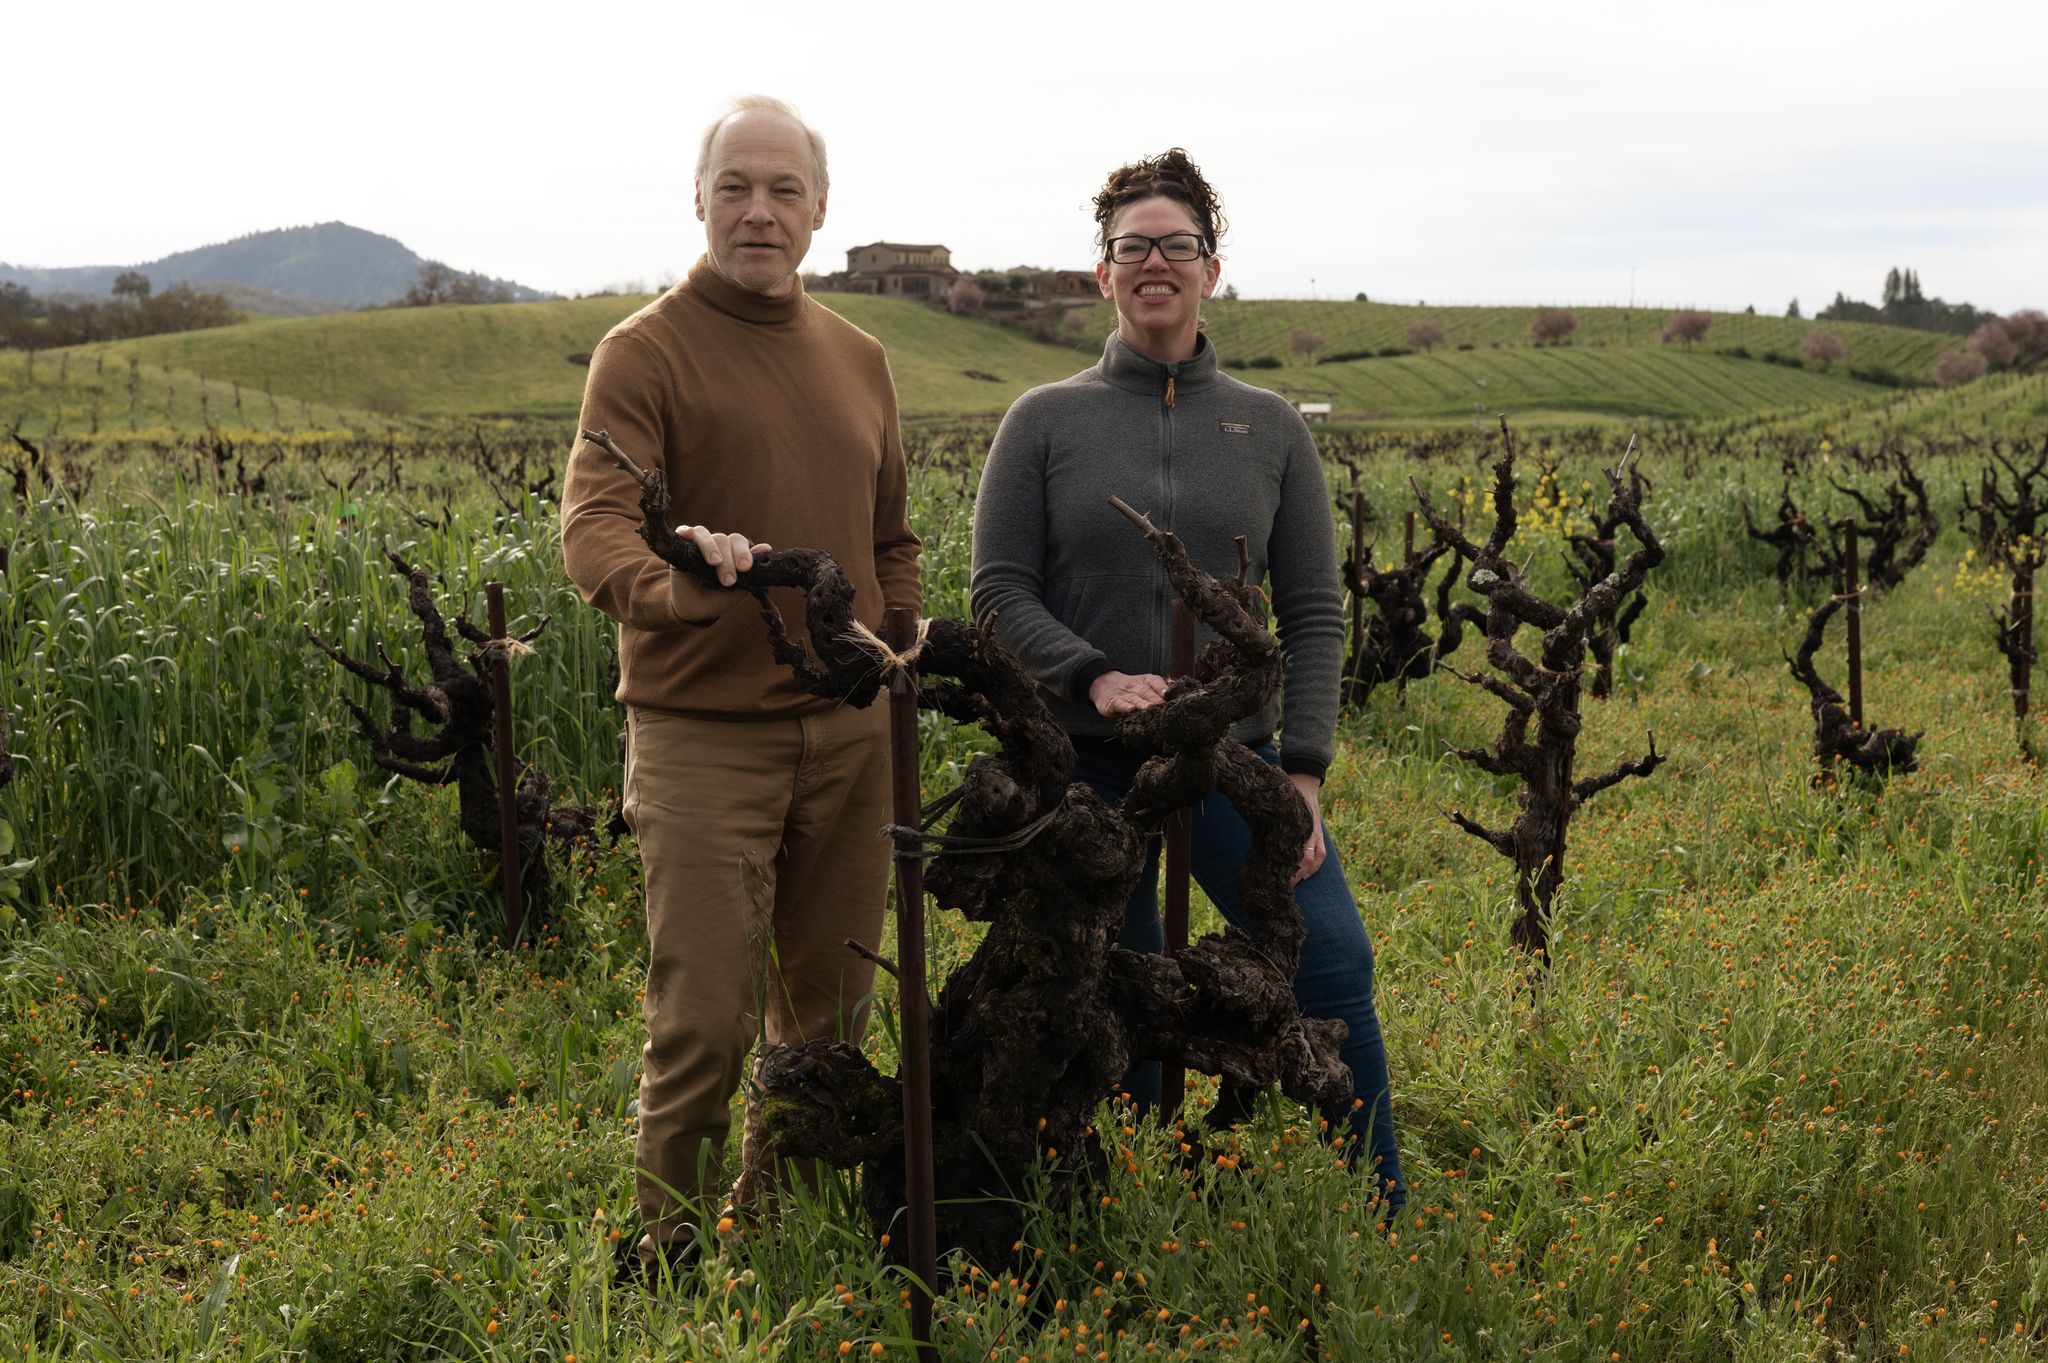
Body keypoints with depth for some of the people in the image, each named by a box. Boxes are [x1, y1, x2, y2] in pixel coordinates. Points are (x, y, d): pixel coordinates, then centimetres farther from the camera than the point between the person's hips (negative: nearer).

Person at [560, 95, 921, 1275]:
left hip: (849, 733, 6)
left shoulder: (860, 359, 15)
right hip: (705, 733, -5)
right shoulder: (647, 352, -4)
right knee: (705, 1017, -6)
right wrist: (667, 581, -39)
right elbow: (593, 523, -18)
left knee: (831, 1009, 11)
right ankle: (671, 1247, 12)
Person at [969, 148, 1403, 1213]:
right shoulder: (1044, 422, 4)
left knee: (1333, 962, -12)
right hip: (1085, 764, -1)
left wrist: (1304, 772, -5)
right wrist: (1093, 676, -19)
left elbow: (1314, 614, 5)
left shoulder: (1270, 429, 8)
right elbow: (999, 590, -2)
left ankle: (1385, 1218, 2)